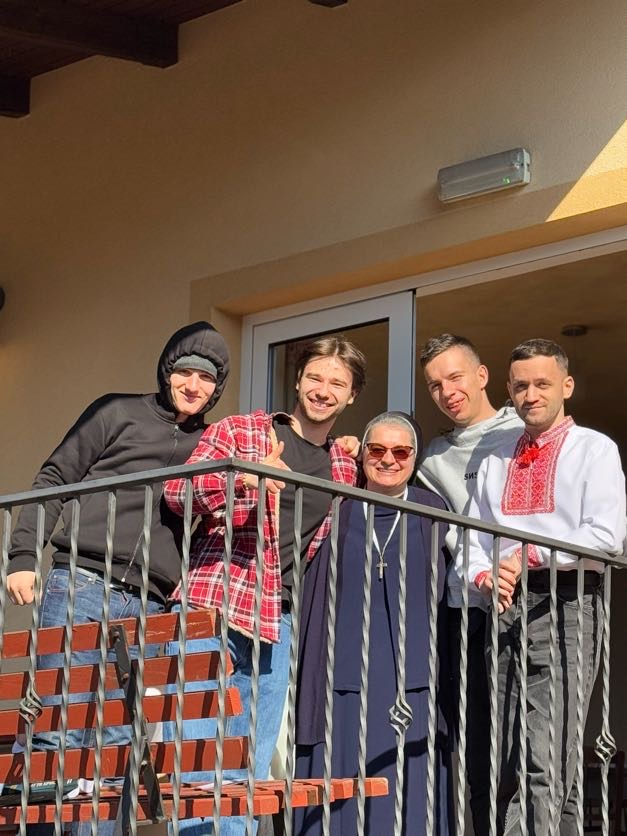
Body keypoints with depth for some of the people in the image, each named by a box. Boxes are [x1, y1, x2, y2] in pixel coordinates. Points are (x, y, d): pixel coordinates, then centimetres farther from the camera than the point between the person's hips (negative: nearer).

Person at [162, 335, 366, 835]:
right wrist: (241, 476, -24)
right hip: (211, 606, -4)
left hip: (280, 623, 5)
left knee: (249, 772, 5)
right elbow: (175, 493, -9)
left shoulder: (345, 468, 16)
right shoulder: (238, 432, 2)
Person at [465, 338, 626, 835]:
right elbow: (472, 537, 15)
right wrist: (484, 575, -6)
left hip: (567, 605, -6)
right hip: (506, 609, 6)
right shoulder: (496, 460, 22)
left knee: (546, 762, -14)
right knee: (508, 764, 2)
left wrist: (529, 555, -11)